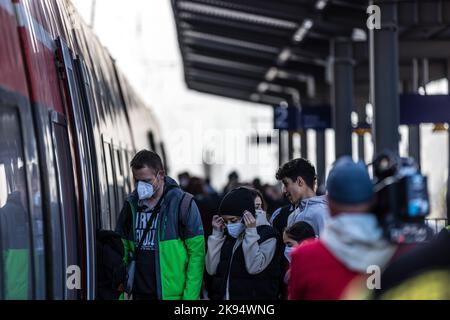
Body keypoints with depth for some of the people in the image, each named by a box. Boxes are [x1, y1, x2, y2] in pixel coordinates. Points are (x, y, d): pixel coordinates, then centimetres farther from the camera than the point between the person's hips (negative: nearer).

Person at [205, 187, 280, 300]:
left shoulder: (266, 235, -4)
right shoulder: (228, 236, 13)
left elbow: (254, 268, -18)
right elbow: (212, 269, 4)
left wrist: (251, 232, -17)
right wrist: (216, 234, 2)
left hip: (254, 296, -5)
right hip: (222, 296, 6)